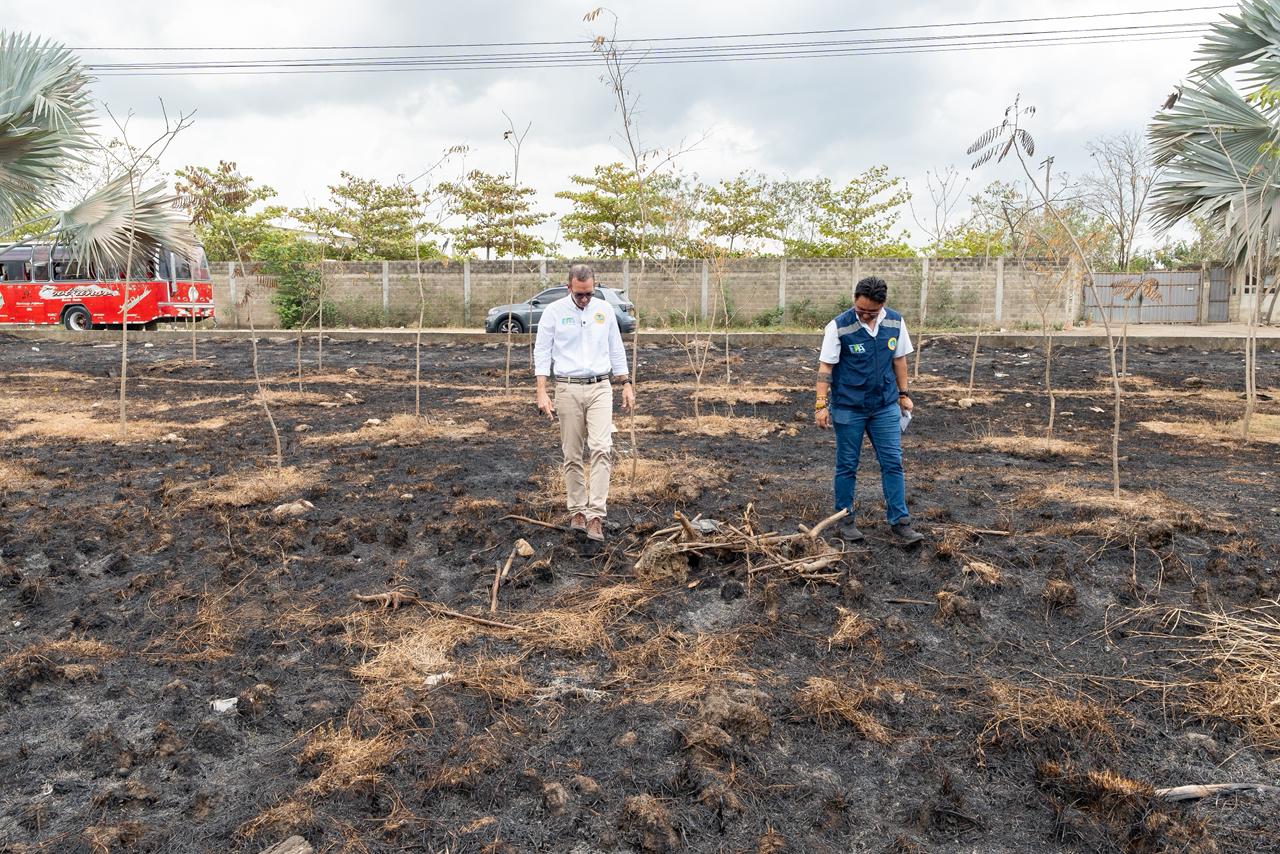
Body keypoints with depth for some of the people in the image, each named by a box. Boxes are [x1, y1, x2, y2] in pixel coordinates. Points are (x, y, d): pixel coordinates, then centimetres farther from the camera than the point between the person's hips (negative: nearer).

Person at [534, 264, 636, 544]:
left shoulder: (605, 310, 6)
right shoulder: (554, 311, -1)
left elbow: (617, 350, 13)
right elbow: (542, 353, -1)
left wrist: (627, 385, 9)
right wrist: (542, 392, -9)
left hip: (600, 387, 1)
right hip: (568, 389, -1)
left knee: (600, 448, -14)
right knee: (573, 455, 5)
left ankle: (596, 515, -14)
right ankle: (577, 511, 18)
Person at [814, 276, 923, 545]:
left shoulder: (895, 322, -1)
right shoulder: (839, 327, -13)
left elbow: (899, 359, 11)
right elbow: (825, 367, -11)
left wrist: (903, 394, 13)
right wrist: (821, 404, -16)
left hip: (886, 406, 3)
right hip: (848, 408, -3)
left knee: (893, 464, 2)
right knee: (847, 466, 7)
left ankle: (900, 523, 9)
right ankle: (845, 518, 21)